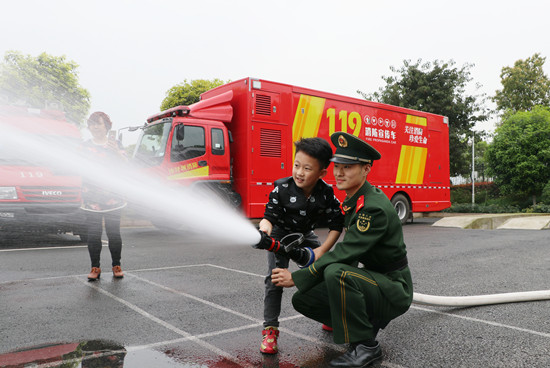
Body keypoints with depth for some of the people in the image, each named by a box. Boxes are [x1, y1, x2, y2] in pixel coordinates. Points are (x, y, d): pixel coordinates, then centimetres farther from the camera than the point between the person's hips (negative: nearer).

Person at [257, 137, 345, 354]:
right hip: (280, 235, -2)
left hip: (305, 235, 2)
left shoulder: (326, 194, -22)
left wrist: (322, 250, -25)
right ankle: (270, 329, -6)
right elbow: (270, 216, -18)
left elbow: (336, 226, -15)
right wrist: (265, 227, -42)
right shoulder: (282, 188, -26)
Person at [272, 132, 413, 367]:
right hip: (368, 279, 9)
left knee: (336, 273, -35)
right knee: (303, 299, -2)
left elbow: (346, 253, -28)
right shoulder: (352, 202, 6)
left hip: (393, 288, -8)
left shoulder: (374, 207, -24)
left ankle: (366, 346, -17)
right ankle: (367, 321, 12)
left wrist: (296, 278, -24)